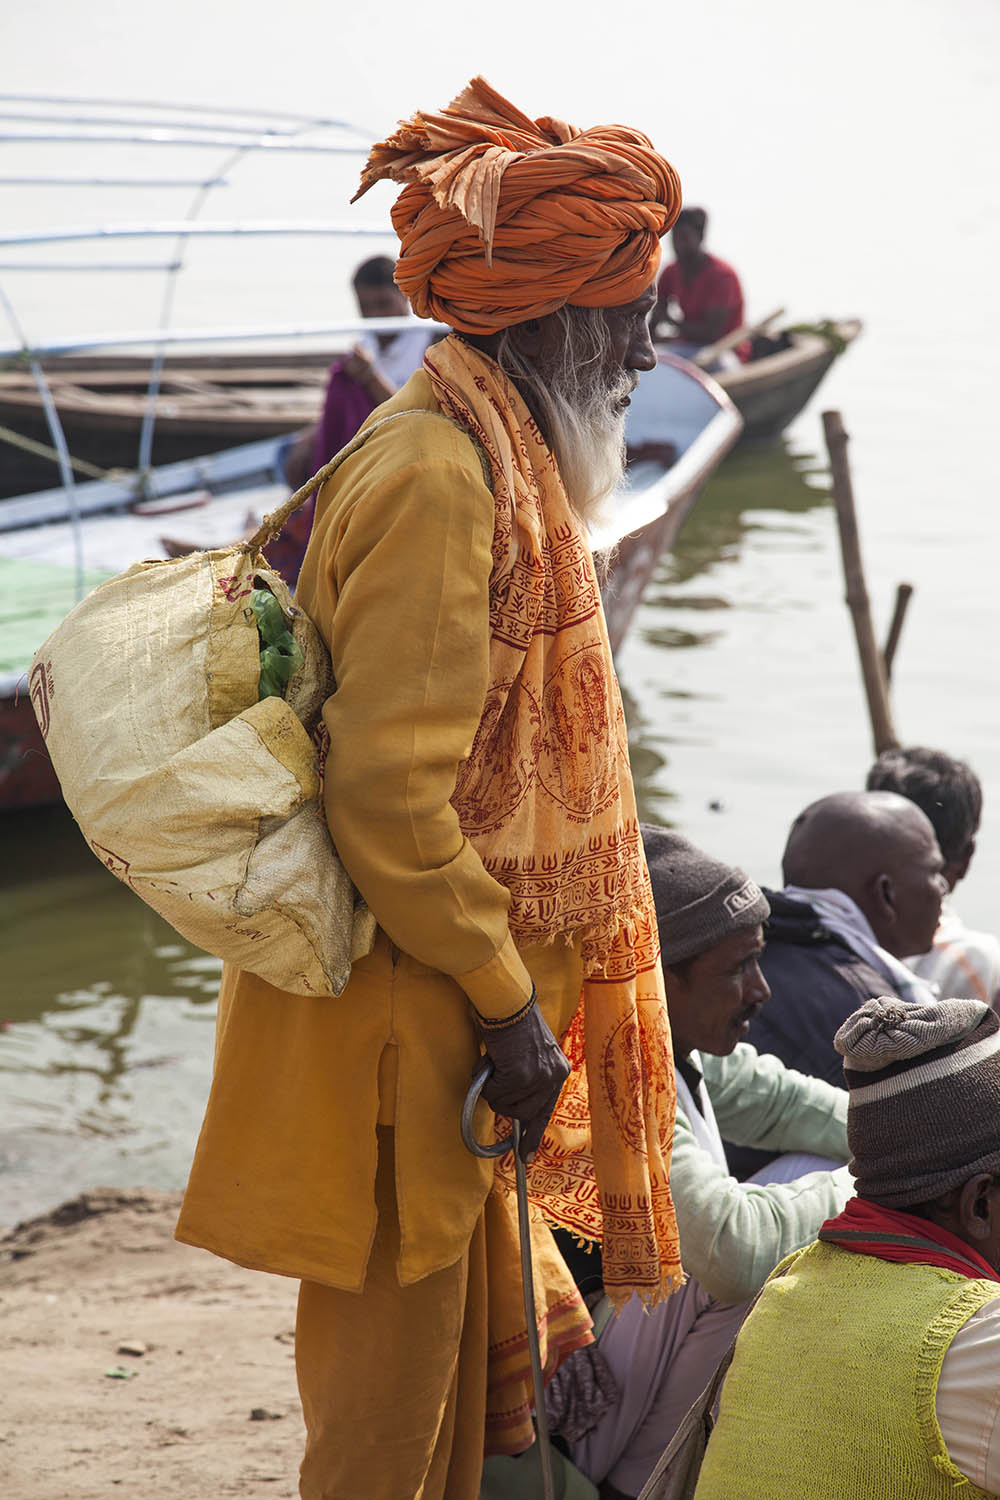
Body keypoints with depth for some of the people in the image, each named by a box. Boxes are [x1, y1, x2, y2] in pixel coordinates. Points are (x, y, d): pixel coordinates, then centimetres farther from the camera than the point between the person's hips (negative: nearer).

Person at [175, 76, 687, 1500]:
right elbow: (389, 791, -25)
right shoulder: (435, 476, -20)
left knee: (482, 1371, 20)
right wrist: (506, 1005, -19)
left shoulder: (492, 462, 12)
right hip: (409, 1032, -10)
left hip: (466, 1006, 10)